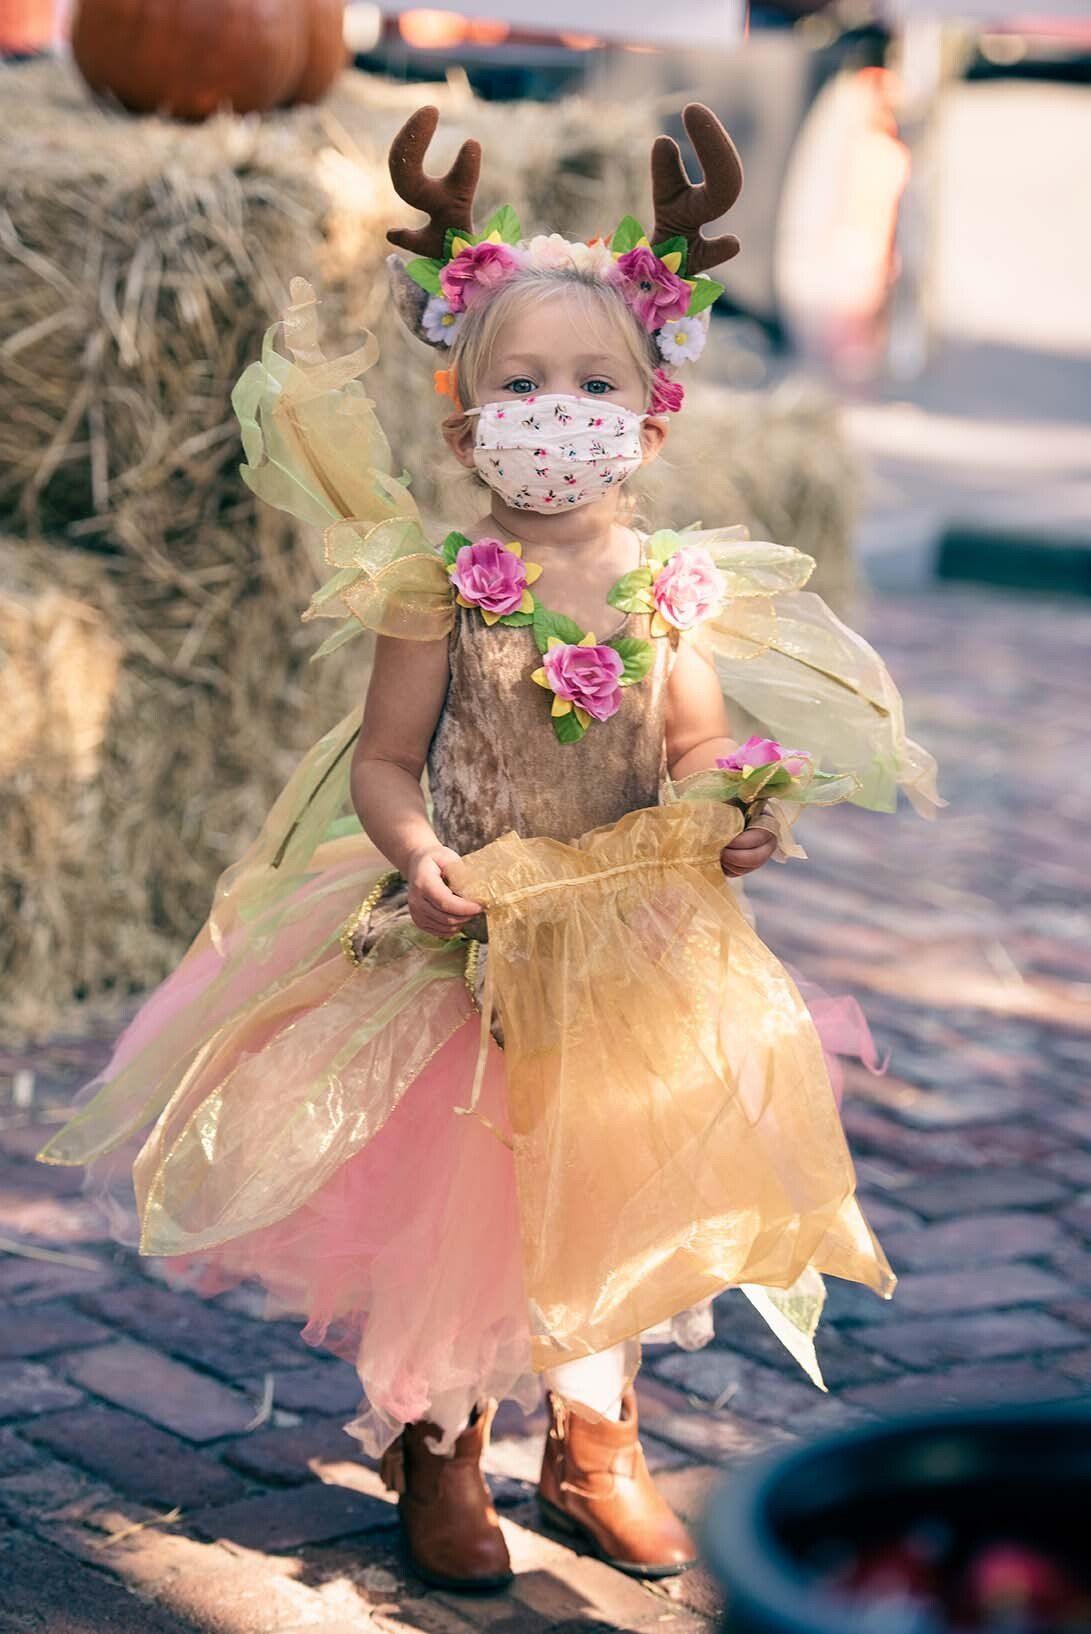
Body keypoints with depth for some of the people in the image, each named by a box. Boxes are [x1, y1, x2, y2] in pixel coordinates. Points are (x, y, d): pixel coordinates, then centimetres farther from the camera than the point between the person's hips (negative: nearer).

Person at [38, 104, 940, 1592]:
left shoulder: (676, 586, -2)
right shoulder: (443, 586, -10)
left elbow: (695, 750, 5)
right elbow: (384, 759, -6)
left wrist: (733, 814, -14)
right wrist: (417, 851, -23)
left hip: (630, 953, 3)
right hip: (471, 942, -3)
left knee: (610, 1203, 14)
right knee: (448, 1202, 5)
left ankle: (594, 1450, 35)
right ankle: (436, 1459, 26)